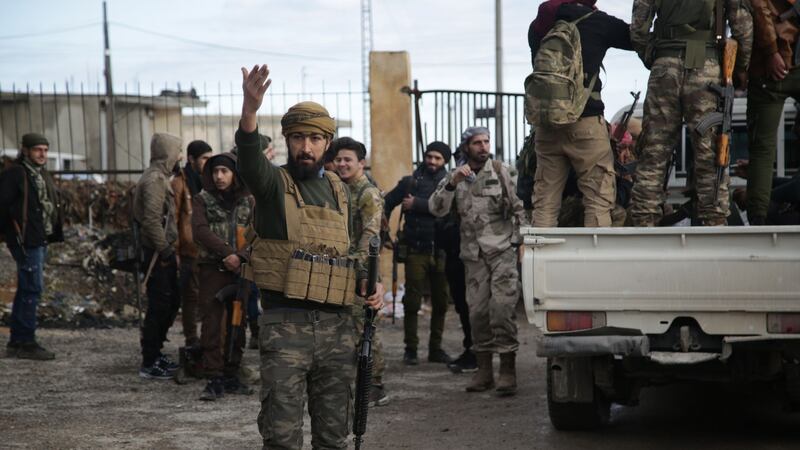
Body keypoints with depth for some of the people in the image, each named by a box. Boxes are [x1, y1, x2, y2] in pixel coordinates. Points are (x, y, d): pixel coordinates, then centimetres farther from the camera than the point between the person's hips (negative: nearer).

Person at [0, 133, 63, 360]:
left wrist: (55, 232, 13)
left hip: (41, 240, 10)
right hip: (26, 240, -10)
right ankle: (26, 343, -4)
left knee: (27, 290, 14)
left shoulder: (43, 174, 17)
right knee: (32, 288, -9)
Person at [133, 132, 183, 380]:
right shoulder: (154, 179, -16)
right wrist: (165, 250, -21)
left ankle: (154, 353, 26)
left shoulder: (159, 177, 17)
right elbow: (152, 219, -24)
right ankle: (149, 363, 0)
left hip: (162, 251, 10)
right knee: (159, 306, -6)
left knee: (171, 301, 17)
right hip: (157, 253, -10)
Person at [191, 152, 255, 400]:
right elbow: (200, 231, -9)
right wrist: (227, 252, -18)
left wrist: (241, 256, -16)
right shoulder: (203, 199, 4)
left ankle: (231, 375, 16)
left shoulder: (248, 201, 8)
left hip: (241, 269, 2)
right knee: (212, 323, -7)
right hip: (212, 268, -2)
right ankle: (213, 378, -4)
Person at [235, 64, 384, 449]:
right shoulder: (274, 183, -2)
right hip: (286, 326, -5)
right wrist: (249, 110, -44)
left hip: (337, 326, 5)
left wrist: (368, 284, 4)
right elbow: (249, 157, -25)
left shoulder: (338, 190, 14)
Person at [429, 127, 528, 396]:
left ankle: (508, 369, -11)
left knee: (502, 307, -13)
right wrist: (452, 182, -15)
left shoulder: (500, 171, 5)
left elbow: (517, 207, 7)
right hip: (474, 254, 3)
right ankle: (484, 369, 12)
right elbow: (436, 209, -2)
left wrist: (524, 239, -1)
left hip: (502, 249, -3)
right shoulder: (455, 178, 10)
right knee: (477, 310, 2)